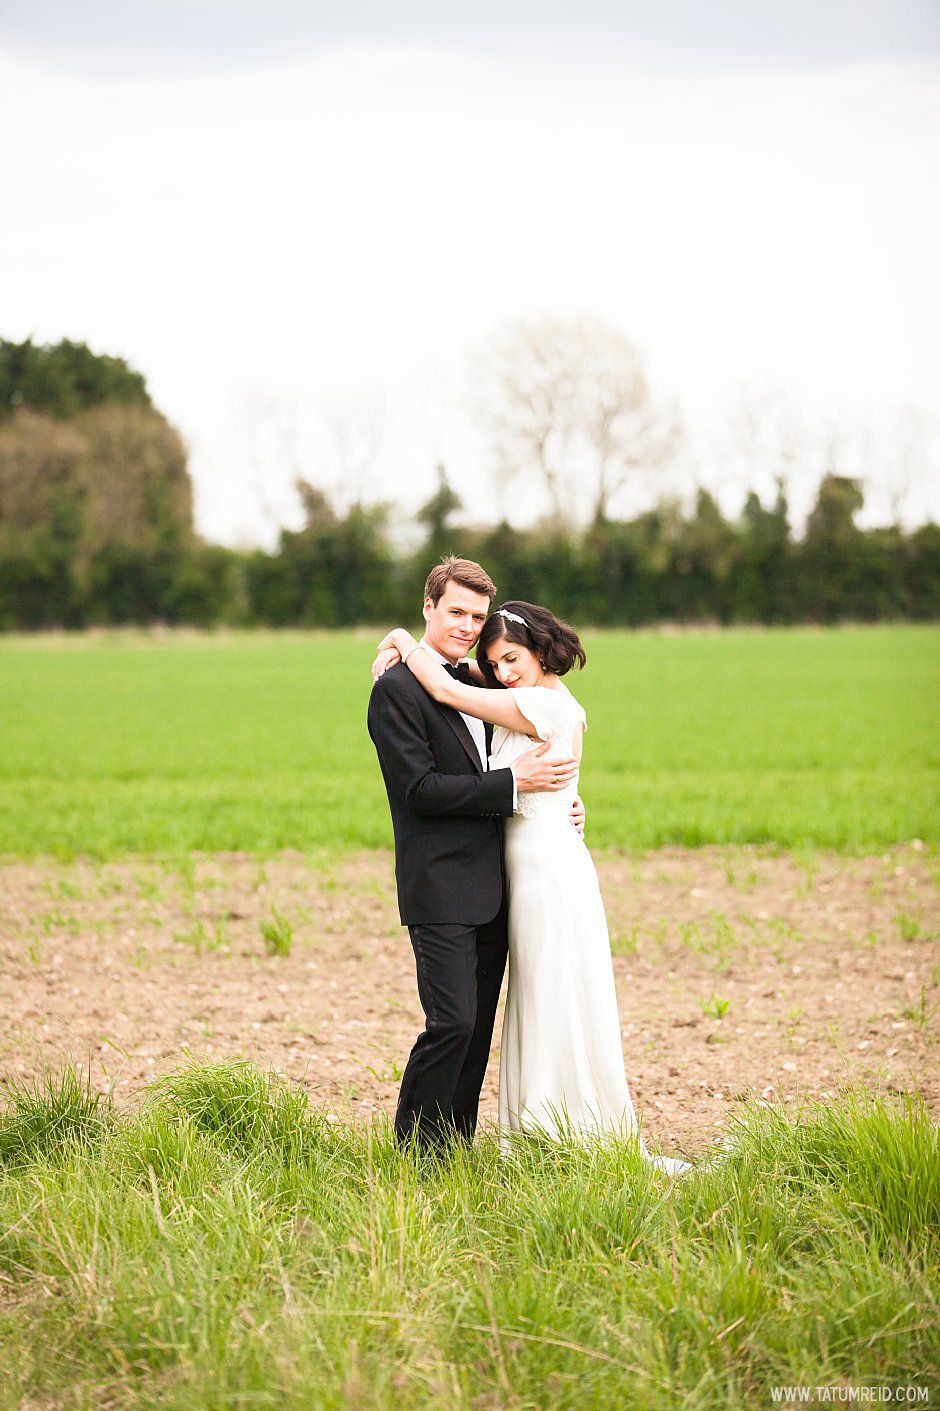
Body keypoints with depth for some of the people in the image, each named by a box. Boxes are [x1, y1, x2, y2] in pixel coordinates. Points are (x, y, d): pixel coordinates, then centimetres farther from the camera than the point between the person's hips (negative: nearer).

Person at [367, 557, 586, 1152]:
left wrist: (560, 796, 7)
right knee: (452, 1023, -13)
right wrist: (513, 783, -16)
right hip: (440, 888, -8)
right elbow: (420, 788, -17)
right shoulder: (398, 689, -9)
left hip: (490, 889, 8)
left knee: (478, 1029, 10)